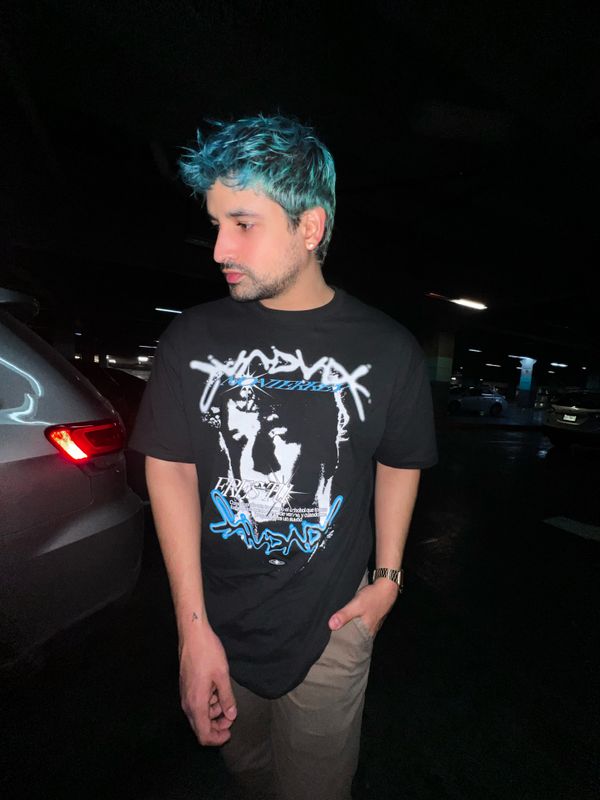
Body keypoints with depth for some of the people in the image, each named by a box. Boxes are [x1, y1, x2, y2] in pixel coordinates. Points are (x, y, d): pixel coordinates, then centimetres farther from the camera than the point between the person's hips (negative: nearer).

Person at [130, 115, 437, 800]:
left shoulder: (388, 350, -11)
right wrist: (193, 629, -8)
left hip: (331, 622, -1)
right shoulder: (192, 339, -10)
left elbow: (399, 464, 2)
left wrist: (387, 577, 0)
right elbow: (171, 469, -8)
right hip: (215, 620, 3)